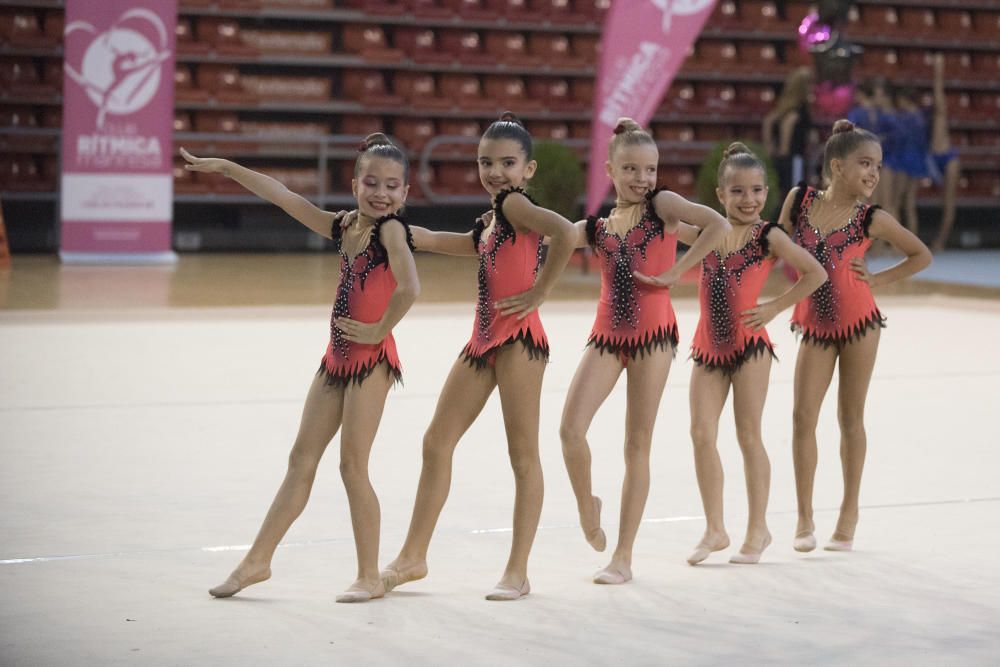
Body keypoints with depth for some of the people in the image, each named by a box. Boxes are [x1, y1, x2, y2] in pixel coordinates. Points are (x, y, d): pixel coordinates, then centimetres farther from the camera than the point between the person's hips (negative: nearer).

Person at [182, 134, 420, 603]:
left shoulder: (391, 229, -11)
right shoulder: (342, 229, 10)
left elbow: (409, 287, -27)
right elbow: (283, 197, 13)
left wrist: (380, 329, -15)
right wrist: (224, 167, 14)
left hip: (371, 357, -8)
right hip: (338, 356, 8)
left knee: (352, 466, -5)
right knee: (301, 460, 11)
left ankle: (370, 577, 5)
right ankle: (258, 560, 17)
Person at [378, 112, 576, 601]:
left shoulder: (514, 203, -9)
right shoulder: (489, 222, 17)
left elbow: (564, 231, -28)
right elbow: (435, 242, 32)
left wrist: (539, 291, -20)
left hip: (518, 338, -9)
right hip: (484, 339, 10)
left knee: (523, 454, -2)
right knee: (437, 442, 11)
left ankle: (517, 573, 3)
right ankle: (413, 557, 19)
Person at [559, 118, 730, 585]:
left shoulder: (662, 205, -1)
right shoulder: (595, 228, 10)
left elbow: (717, 224, -16)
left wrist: (674, 273, -15)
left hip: (652, 334, -3)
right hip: (606, 336, 3)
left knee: (638, 443, 2)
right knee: (571, 429, -14)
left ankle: (623, 557, 7)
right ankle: (587, 507, 16)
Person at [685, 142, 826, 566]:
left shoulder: (769, 237, -4)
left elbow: (816, 274, -5)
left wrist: (775, 308, -8)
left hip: (748, 344, -4)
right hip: (709, 346, 4)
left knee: (748, 436, 2)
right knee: (701, 434, -1)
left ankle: (758, 530, 14)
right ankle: (715, 529, 9)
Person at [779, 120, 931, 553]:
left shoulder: (872, 219, -5)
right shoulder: (800, 200, -2)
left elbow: (922, 255, 6)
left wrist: (879, 278, -2)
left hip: (858, 321, -1)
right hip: (814, 326, 1)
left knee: (850, 418, 6)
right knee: (803, 416, -4)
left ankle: (850, 510, 18)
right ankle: (804, 517, 4)